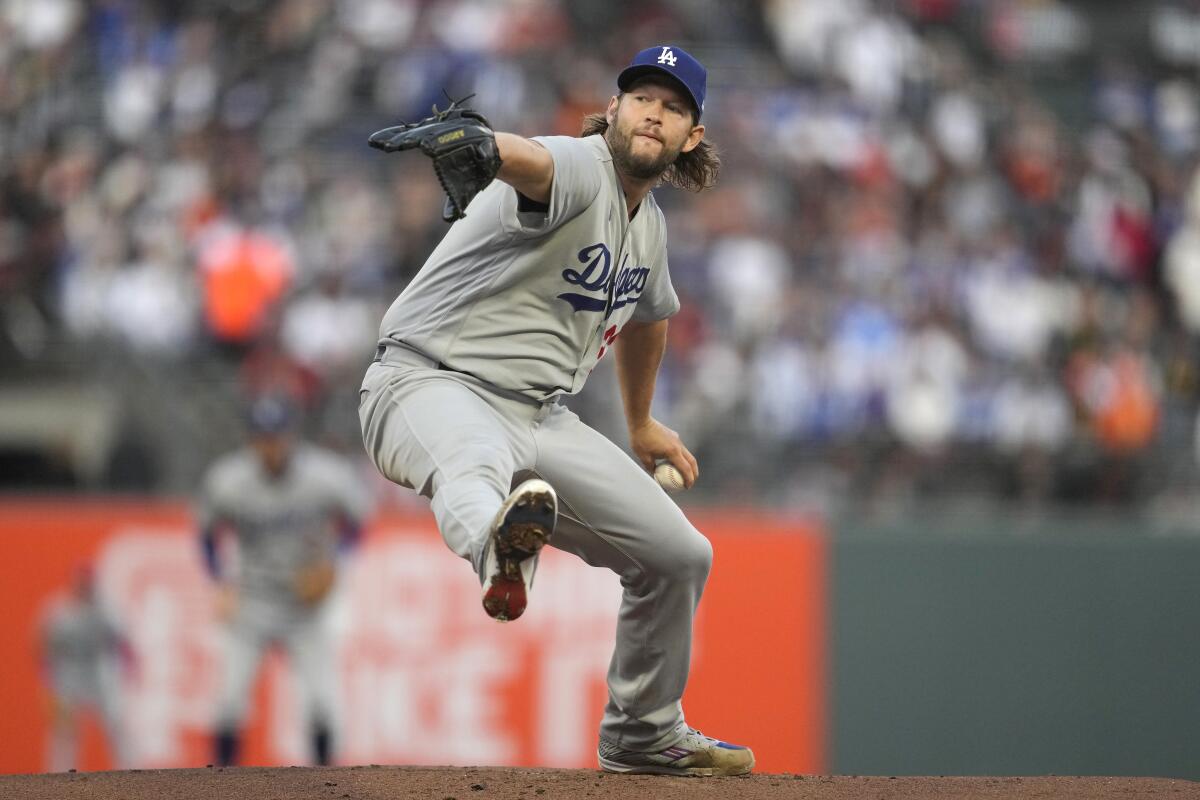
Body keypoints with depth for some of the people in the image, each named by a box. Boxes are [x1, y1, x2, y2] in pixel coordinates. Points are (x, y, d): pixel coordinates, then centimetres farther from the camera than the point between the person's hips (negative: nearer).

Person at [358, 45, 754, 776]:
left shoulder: (649, 224, 15)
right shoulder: (579, 170, -13)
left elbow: (648, 316, 37)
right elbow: (528, 160, -40)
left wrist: (642, 425, 47)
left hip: (540, 415, 9)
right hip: (431, 383, -9)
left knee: (679, 554, 9)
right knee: (478, 456, -45)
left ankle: (644, 735, 30)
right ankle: (501, 543, -83)